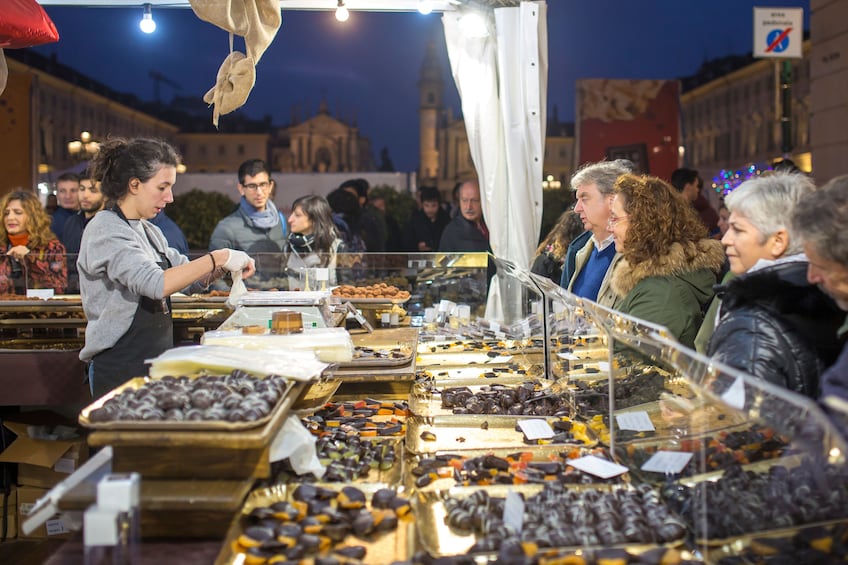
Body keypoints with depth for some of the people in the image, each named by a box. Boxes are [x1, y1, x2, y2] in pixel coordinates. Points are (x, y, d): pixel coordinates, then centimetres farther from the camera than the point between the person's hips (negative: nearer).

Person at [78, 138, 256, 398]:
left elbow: (189, 280, 20)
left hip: (154, 365, 8)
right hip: (120, 372, -8)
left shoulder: (148, 231, 14)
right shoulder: (105, 231, -13)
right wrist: (218, 258, -24)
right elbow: (155, 284, -28)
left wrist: (223, 267, -1)